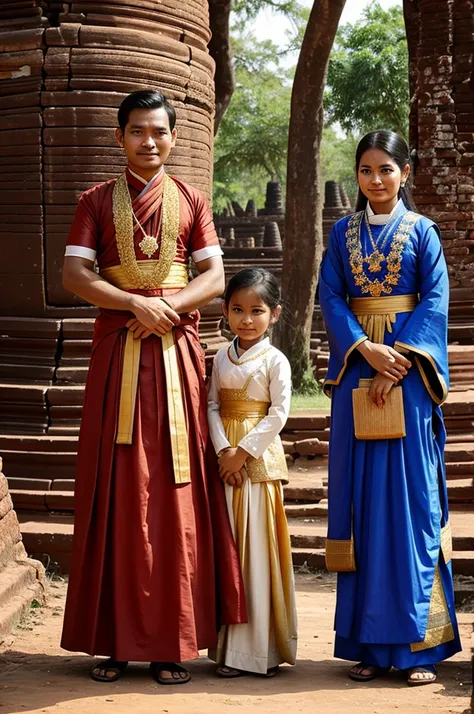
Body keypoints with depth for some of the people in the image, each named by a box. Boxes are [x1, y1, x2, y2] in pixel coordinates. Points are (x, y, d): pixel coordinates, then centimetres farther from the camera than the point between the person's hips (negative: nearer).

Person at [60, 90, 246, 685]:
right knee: (115, 490, -1)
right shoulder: (97, 201, 10)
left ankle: (173, 640, 3)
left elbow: (214, 277, 4)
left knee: (176, 491, -2)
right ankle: (115, 638, 4)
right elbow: (73, 274, -1)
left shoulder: (190, 201, 11)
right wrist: (137, 303, -14)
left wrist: (166, 309, -13)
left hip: (176, 352, 0)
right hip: (116, 352, 0)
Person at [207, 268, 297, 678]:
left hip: (260, 459, -4)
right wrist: (223, 451, -10)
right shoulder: (222, 359, 11)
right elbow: (213, 406, 5)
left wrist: (243, 451, -14)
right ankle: (233, 647, 10)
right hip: (226, 460, 4)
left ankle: (263, 646, 3)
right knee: (229, 548, 5)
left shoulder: (275, 360, -3)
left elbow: (279, 413, -10)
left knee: (258, 546, -4)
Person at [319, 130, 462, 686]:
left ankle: (419, 641, 0)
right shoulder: (343, 233, 11)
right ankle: (369, 641, 6)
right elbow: (330, 298, 3)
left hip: (409, 370, -2)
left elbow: (435, 300, -3)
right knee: (360, 497, 1)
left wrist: (401, 360, -14)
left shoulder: (420, 230, 5)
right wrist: (366, 349, -13)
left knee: (410, 495, -4)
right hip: (356, 371, 2)